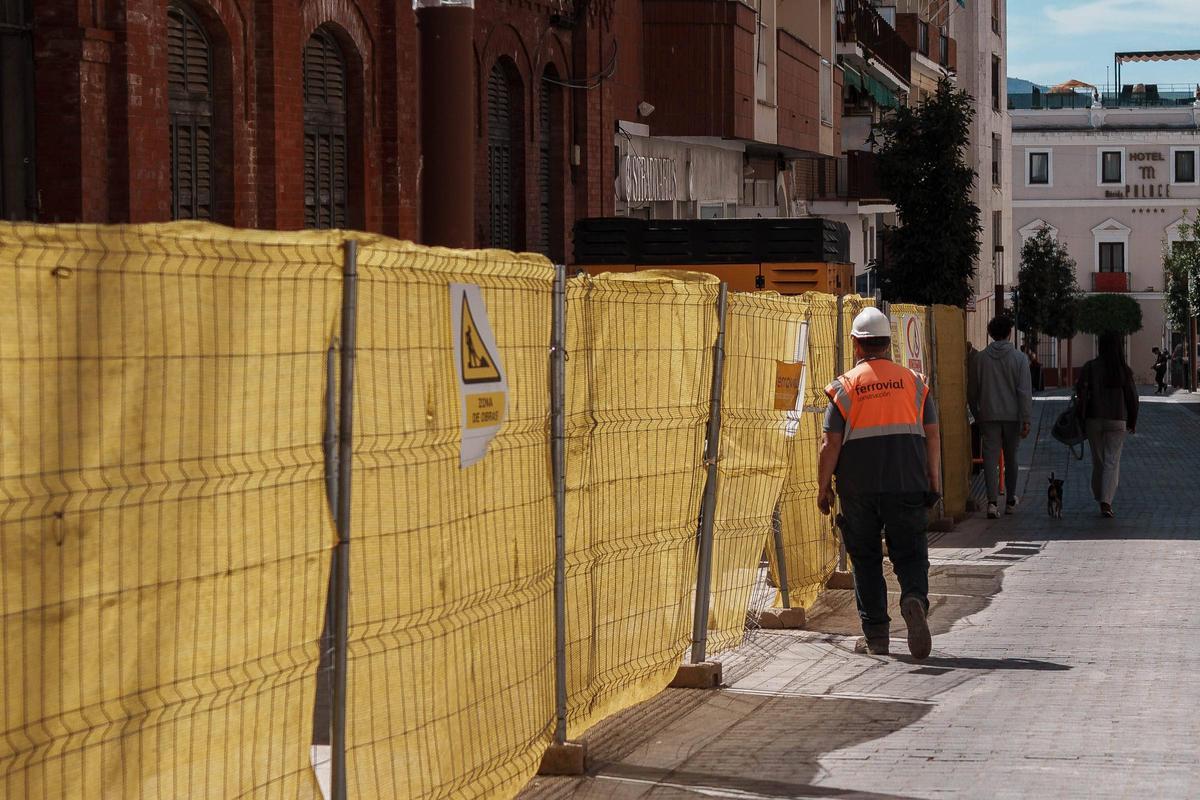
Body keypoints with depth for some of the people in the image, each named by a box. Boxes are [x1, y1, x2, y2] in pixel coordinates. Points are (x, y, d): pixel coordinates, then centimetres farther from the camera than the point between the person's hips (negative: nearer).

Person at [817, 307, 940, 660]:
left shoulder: (844, 387, -2)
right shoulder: (914, 382, 5)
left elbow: (830, 444, -5)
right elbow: (932, 436, 4)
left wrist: (823, 488, 5)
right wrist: (934, 482, 12)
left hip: (859, 489, -1)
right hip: (908, 486, 1)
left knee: (866, 561, 8)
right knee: (910, 554, 7)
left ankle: (876, 637, 9)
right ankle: (915, 599, -23)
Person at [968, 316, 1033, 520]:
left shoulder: (980, 358, 1)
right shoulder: (1019, 358, -3)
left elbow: (972, 391, 7)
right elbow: (1025, 391, -8)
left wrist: (977, 415, 20)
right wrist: (1026, 419, -7)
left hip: (989, 416, 0)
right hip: (1012, 416, 0)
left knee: (990, 458, -3)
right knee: (1011, 458, 14)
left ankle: (992, 501, -18)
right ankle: (1010, 501, 24)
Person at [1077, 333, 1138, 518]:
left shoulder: (1089, 367, -5)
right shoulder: (1124, 370, -4)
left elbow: (1082, 393, -7)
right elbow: (1132, 397, 1)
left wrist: (1081, 419, 2)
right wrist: (1132, 422, 13)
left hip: (1094, 420, 1)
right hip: (1117, 420, -1)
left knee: (1098, 462, 14)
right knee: (1112, 462, -1)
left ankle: (1101, 500, 23)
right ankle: (1106, 503, -14)